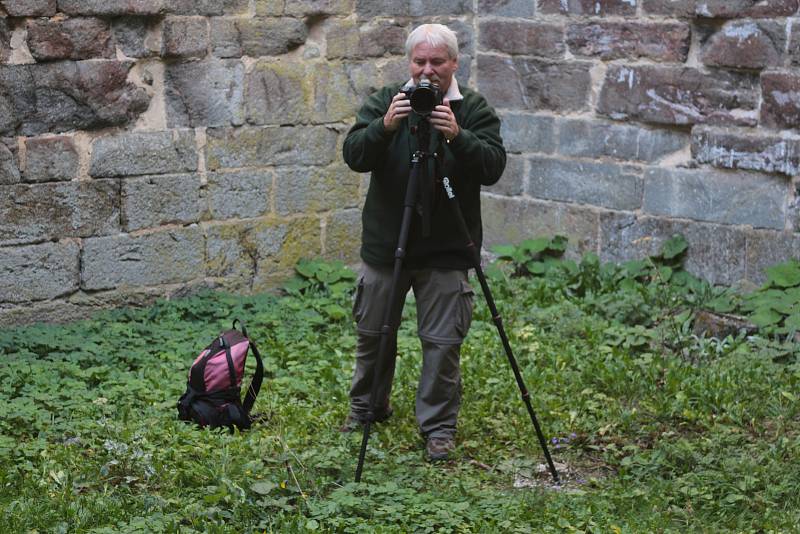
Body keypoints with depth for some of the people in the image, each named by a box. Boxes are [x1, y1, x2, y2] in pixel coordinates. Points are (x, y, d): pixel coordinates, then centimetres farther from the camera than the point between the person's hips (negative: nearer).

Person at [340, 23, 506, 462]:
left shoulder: (474, 109, -2)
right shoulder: (385, 101, 0)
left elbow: (493, 167, -14)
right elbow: (354, 156, -11)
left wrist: (457, 136, -30)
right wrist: (384, 127, -29)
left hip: (446, 250, -2)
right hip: (385, 245, 2)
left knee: (442, 341, -1)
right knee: (372, 331, 14)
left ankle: (439, 427, 12)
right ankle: (366, 408, 34)